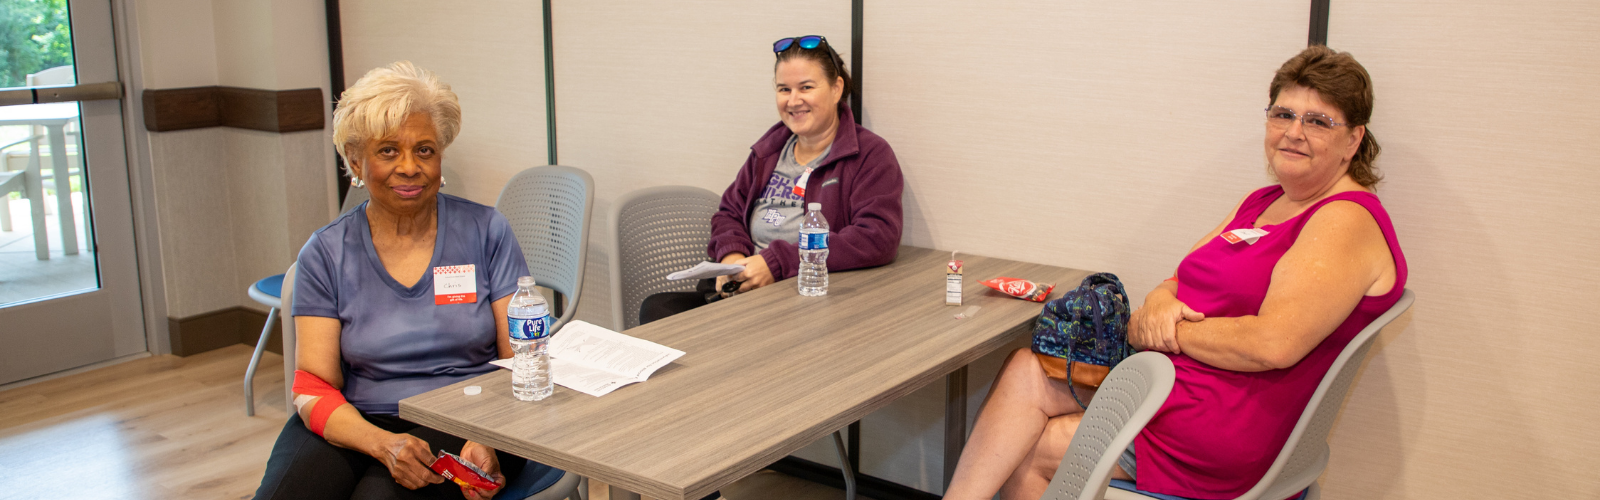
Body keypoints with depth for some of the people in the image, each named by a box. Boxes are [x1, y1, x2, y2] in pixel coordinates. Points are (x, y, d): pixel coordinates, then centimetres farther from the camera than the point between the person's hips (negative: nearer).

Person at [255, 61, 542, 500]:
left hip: (463, 425, -2)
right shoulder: (325, 254, 5)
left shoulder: (486, 232, 3)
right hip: (357, 425, 2)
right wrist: (383, 443, -21)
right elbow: (314, 389, -1)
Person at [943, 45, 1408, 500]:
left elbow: (1274, 343, -25)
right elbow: (1180, 282, 15)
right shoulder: (1262, 202, 16)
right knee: (1024, 370, -9)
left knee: (1024, 452, -11)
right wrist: (1159, 305, -10)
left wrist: (1159, 330, -14)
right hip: (1163, 377, 8)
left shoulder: (1348, 222, -13)